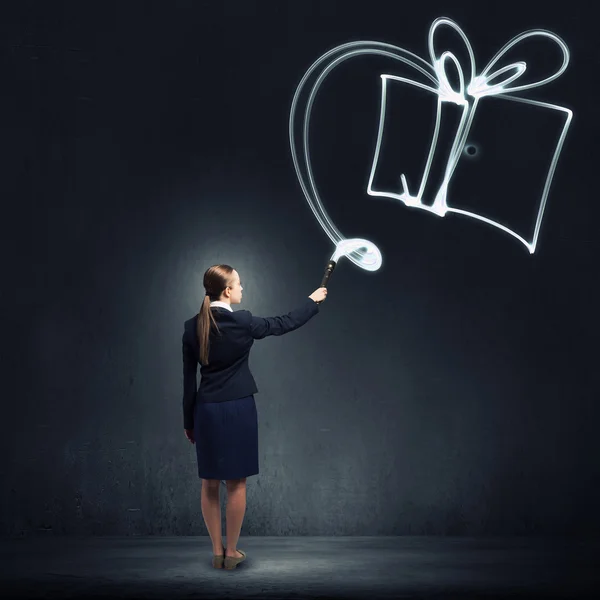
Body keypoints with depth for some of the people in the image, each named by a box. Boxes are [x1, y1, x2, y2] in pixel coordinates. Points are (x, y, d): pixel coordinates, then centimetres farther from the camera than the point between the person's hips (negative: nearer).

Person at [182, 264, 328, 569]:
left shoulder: (192, 326, 0)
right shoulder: (242, 321, -12)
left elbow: (188, 378, 4)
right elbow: (284, 324, 1)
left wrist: (188, 421, 13)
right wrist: (313, 301, 17)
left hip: (206, 410, 4)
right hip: (237, 409, -4)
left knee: (209, 484, 12)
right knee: (236, 483, 7)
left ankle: (217, 550, 19)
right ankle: (231, 551, 14)